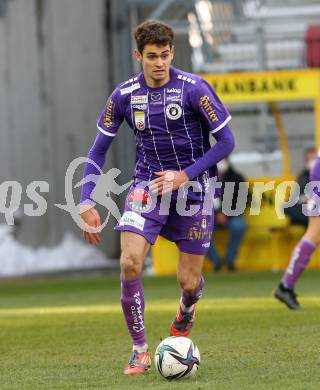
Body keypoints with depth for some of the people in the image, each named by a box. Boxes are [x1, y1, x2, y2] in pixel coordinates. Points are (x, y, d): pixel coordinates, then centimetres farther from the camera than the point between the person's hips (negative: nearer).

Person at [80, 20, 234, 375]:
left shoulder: (194, 89, -13)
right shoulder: (125, 95, -4)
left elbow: (226, 141, -9)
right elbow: (99, 150, 4)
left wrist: (184, 175, -16)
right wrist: (87, 203, -4)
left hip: (192, 187, -2)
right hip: (148, 186, 2)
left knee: (189, 282, 2)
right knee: (129, 263, -20)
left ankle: (185, 313, 42)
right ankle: (139, 351, -5)